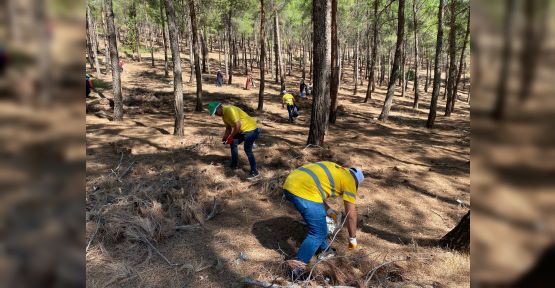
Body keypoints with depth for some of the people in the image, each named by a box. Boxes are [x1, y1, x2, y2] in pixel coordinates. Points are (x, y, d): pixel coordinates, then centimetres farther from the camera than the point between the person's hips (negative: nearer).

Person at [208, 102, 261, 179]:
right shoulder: (223, 115, 9)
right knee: (233, 143, 15)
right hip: (242, 130, 10)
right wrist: (224, 138, 6)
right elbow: (228, 128, 18)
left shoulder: (229, 110, -23)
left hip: (251, 129, -10)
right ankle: (234, 165, 28)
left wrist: (231, 137, -19)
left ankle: (254, 172, -5)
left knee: (247, 150, -13)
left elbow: (238, 125, -28)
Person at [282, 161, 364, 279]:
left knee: (318, 221, 27)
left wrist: (330, 211, 39)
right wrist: (353, 239, 25)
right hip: (304, 191, -9)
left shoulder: (334, 169, 31)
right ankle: (297, 268, 5)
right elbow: (351, 215, 13)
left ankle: (324, 250, 42)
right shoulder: (349, 180, 11)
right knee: (318, 232, 5)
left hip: (290, 184, 9)